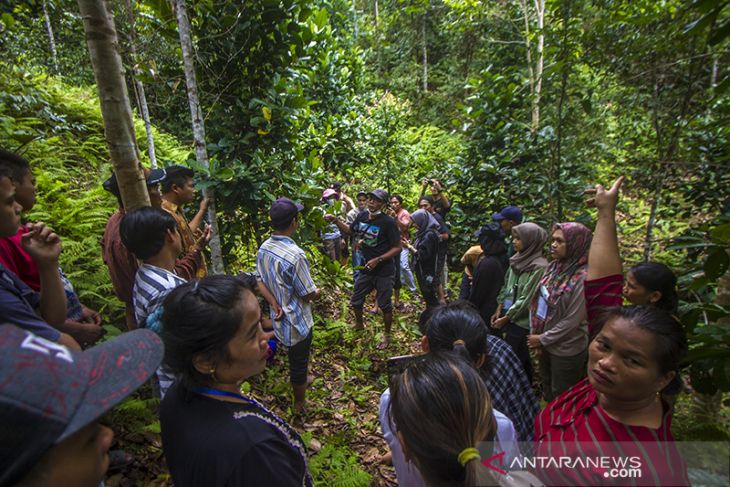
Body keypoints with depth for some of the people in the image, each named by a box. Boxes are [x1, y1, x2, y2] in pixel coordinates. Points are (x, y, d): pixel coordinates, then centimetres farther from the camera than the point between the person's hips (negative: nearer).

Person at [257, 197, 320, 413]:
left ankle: (302, 379, 56)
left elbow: (263, 283, 4)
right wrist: (318, 292, -1)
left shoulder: (263, 249, -7)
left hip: (278, 316, 7)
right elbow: (309, 295, -22)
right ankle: (300, 404, 36)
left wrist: (278, 303, 11)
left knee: (296, 356, 31)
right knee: (298, 362, 15)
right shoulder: (294, 254, -31)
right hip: (297, 320, -7)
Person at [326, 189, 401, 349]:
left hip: (384, 271, -6)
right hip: (366, 268, 6)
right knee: (355, 300, 18)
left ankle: (387, 335, 31)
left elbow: (397, 247, -16)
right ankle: (359, 324, 47)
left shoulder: (388, 222, -20)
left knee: (384, 305, 9)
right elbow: (349, 231, 14)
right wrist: (336, 220, -2)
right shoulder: (362, 216, -2)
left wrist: (377, 260, -23)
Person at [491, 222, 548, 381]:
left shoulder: (538, 267, -19)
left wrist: (505, 318, -11)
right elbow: (506, 286, 11)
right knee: (521, 359, 19)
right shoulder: (518, 259, 5)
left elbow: (527, 299, -18)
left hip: (521, 321, -7)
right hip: (509, 316, 7)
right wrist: (499, 310, 4)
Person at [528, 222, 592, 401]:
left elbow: (572, 320, -21)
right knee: (547, 390, 25)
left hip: (566, 350, -6)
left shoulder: (583, 278, -23)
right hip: (546, 345, 6)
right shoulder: (553, 267, -2)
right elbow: (538, 301, 2)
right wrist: (534, 333, -2)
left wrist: (543, 339, -13)